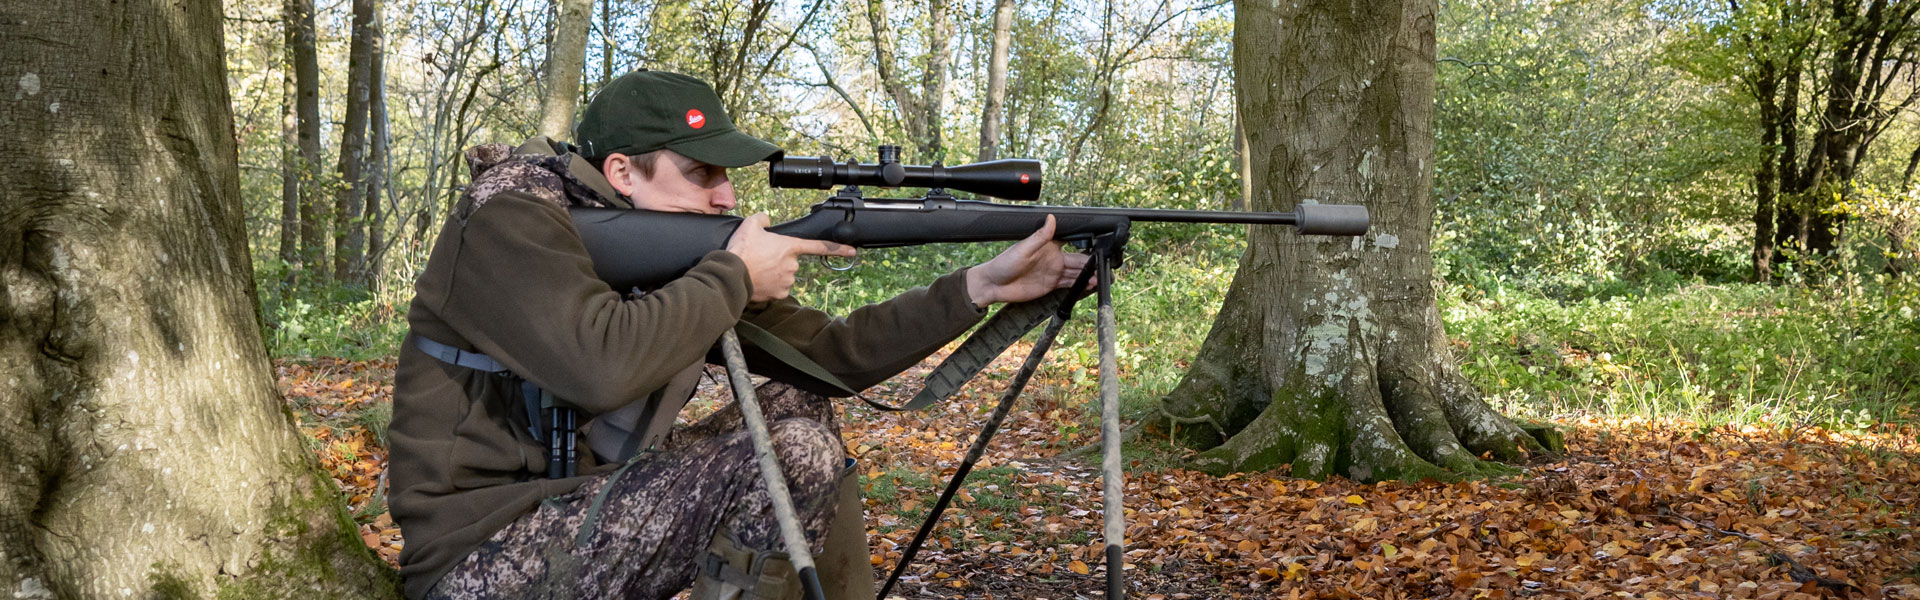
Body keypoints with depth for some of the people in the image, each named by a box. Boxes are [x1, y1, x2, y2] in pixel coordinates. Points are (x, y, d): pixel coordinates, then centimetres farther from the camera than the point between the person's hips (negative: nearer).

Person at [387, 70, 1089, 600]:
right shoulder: (509, 222, -16)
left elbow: (831, 351, 7)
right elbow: (602, 364, -35)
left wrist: (983, 285, -1)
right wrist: (735, 274, -20)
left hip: (593, 508, 8)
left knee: (798, 410, 1)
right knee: (786, 455, -20)